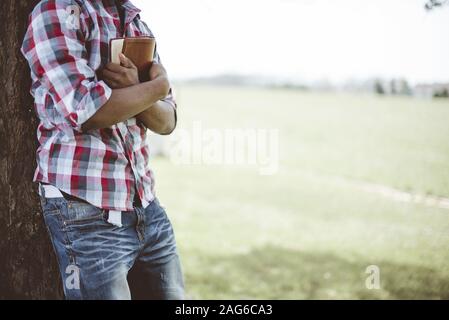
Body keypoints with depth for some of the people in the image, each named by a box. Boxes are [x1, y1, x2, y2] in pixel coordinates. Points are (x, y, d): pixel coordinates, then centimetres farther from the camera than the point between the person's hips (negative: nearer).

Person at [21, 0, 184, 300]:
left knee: (171, 292, 12)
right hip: (88, 213, -7)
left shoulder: (138, 25, 13)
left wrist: (135, 88, -12)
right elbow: (87, 110, -20)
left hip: (146, 205, 7)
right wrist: (157, 85, -6)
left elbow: (167, 122, 8)